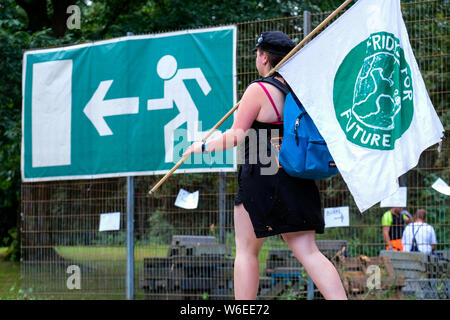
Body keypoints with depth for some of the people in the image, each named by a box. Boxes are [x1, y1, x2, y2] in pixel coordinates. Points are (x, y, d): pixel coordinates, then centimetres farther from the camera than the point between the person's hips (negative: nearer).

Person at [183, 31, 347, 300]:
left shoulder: (258, 90, -9)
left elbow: (236, 135, -8)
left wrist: (203, 147, 4)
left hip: (261, 177, -6)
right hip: (297, 182, 6)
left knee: (246, 251, 6)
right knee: (308, 252, 3)